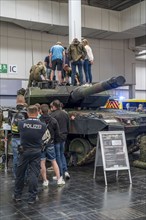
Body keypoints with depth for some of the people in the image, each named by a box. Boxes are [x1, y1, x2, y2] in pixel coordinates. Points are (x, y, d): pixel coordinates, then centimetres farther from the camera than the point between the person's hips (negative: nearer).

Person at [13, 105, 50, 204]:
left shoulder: (21, 124, -11)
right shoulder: (43, 125, -9)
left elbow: (20, 133, 6)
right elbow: (47, 137, 5)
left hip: (24, 151, 0)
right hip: (36, 152, 0)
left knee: (20, 174, 13)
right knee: (34, 174, 5)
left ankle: (17, 195, 24)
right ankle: (32, 197, 8)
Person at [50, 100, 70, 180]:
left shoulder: (53, 115, -17)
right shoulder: (65, 114, 7)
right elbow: (68, 126, 15)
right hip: (63, 137, 7)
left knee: (58, 155, 3)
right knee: (62, 154, 20)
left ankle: (60, 174, 9)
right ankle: (65, 171, 12)